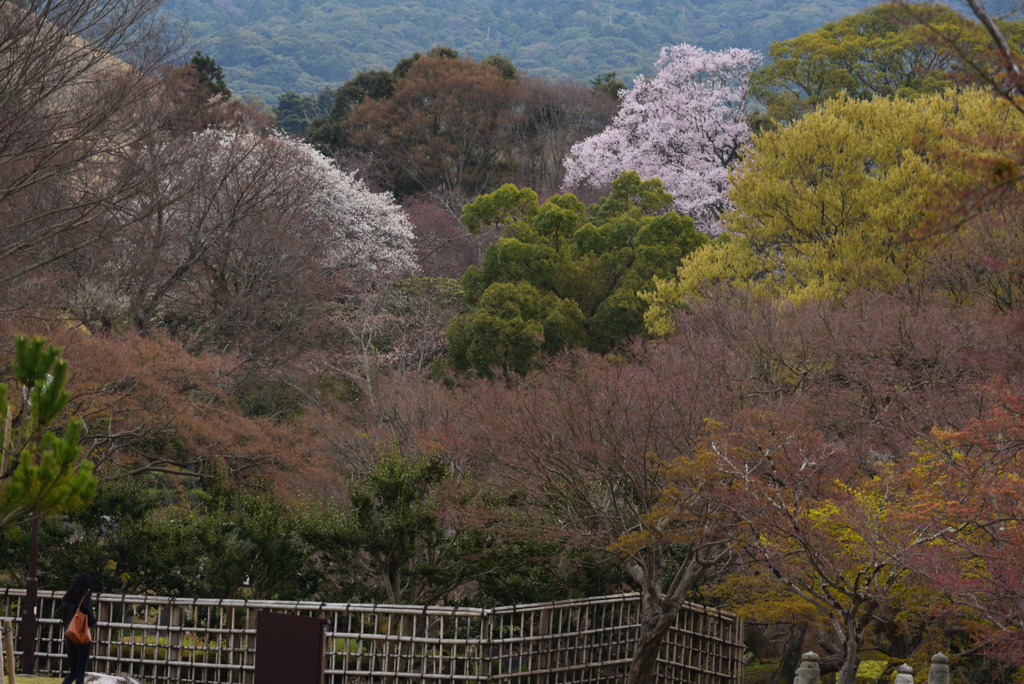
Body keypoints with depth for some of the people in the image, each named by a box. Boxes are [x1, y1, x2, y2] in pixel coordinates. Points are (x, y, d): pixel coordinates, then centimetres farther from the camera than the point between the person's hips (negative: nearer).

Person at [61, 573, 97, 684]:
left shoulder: (67, 598, 4)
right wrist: (94, 620, 6)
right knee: (80, 672, 3)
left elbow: (64, 619, 8)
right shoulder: (86, 600, -13)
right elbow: (91, 621, -14)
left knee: (73, 672, 15)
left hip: (69, 638, 5)